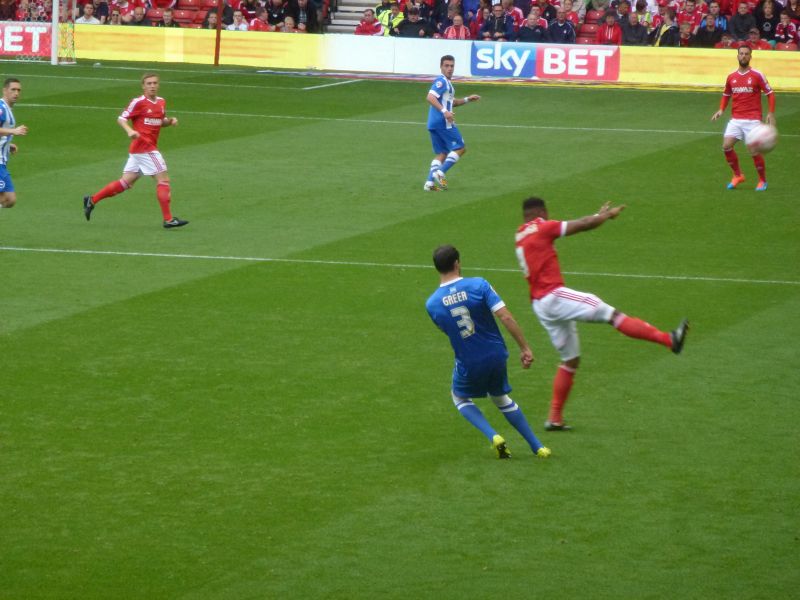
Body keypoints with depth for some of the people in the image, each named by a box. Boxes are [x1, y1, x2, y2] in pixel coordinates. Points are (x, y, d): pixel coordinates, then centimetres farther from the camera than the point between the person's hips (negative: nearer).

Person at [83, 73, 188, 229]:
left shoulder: (161, 102, 13)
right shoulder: (138, 102, -10)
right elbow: (121, 119, -9)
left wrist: (170, 121, 3)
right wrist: (130, 131, -28)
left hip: (150, 147, 8)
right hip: (143, 147, -8)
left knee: (126, 181, 11)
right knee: (163, 179, -9)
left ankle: (92, 200, 18)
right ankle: (168, 219, -6)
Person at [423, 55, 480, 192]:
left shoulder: (447, 83, 20)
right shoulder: (441, 81, -11)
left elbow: (451, 102, 34)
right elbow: (430, 97, -25)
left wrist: (467, 99, 27)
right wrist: (444, 111, -34)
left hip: (434, 124, 10)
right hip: (443, 122, -10)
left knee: (442, 153, 11)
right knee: (460, 148, -4)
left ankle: (430, 182, 1)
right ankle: (440, 173, -14)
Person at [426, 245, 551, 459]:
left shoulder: (432, 304, -9)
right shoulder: (479, 285, -14)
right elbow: (505, 317, -18)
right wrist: (525, 348, -13)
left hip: (469, 364, -1)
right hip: (496, 356, 1)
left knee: (460, 397, 28)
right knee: (501, 399, 26)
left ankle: (494, 437, 8)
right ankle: (537, 447, 27)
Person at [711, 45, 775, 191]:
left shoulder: (757, 75, -4)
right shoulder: (731, 77, 8)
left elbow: (770, 94, 0)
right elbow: (726, 95, 22)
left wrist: (771, 113, -10)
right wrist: (721, 110, 5)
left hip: (752, 120, -4)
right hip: (735, 119, 4)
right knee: (726, 146, -10)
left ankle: (762, 180, 12)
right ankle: (737, 176, 10)